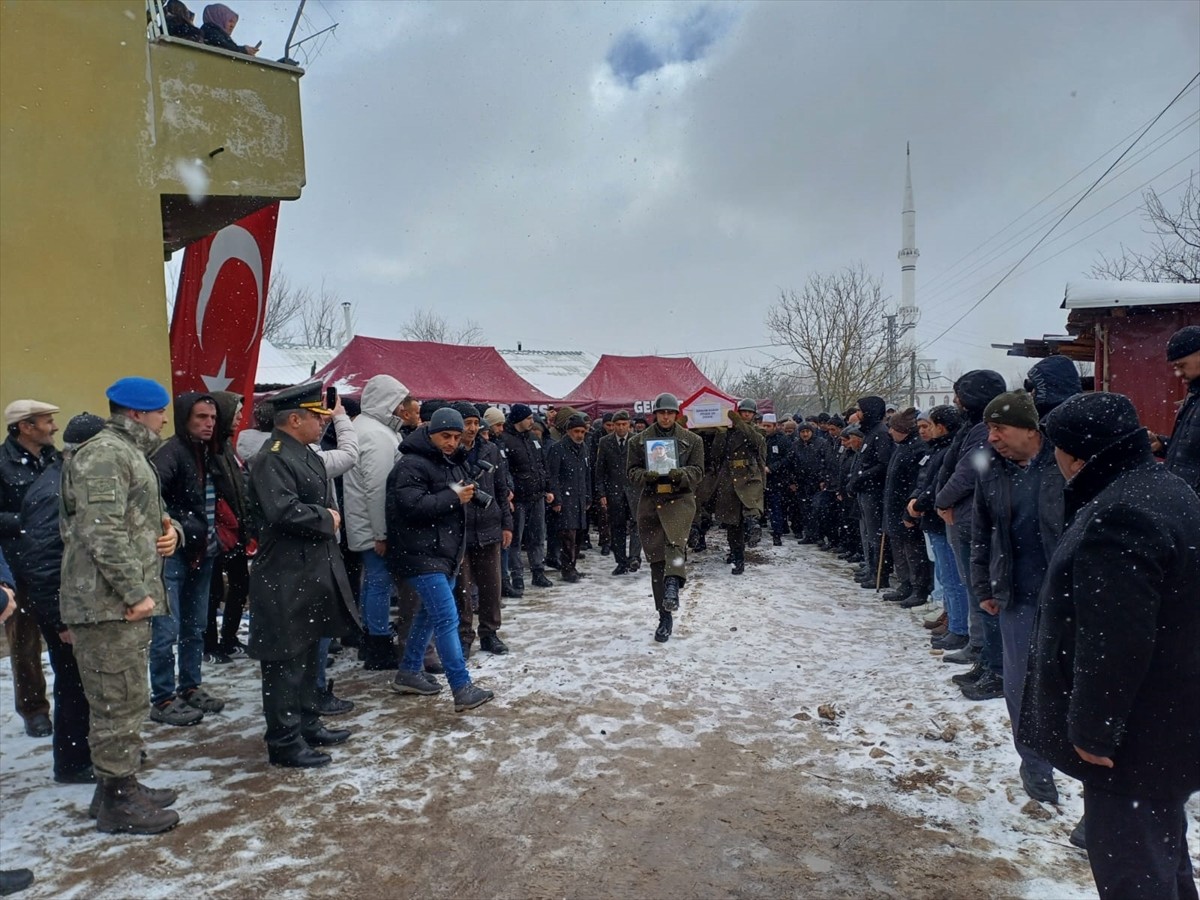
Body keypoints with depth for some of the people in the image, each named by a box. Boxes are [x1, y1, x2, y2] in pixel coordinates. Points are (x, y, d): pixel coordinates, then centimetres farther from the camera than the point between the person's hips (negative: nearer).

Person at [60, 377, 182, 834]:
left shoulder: (128, 452, 18)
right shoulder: (104, 455, -15)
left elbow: (140, 514, 26)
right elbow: (104, 533, -23)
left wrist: (169, 525, 3)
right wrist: (134, 592, -22)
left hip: (126, 599, 11)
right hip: (110, 602, -11)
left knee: (127, 699, 18)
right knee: (118, 701, -2)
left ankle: (122, 786, 31)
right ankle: (117, 800, 9)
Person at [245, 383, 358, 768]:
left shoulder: (307, 454, 14)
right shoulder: (272, 459, -18)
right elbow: (283, 511, -30)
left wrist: (330, 516, 4)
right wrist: (326, 519, -15)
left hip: (314, 574, 10)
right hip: (285, 580, -10)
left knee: (308, 654, 20)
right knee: (285, 661, 1)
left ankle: (308, 725, 33)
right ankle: (284, 743, 12)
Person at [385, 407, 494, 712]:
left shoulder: (452, 463, 15)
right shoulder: (412, 465, -14)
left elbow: (464, 495, 31)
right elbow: (412, 506, -25)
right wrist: (453, 498, -22)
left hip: (444, 553, 10)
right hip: (421, 556, -10)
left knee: (430, 613, 18)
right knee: (447, 618, -13)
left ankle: (409, 672, 31)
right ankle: (462, 688, -11)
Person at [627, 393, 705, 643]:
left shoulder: (692, 440, 9)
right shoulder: (639, 440, 11)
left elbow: (697, 471, 5)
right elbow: (632, 472, 9)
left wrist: (681, 474, -17)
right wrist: (646, 476, -14)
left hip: (679, 499, -1)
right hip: (650, 501, 1)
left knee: (676, 542, -32)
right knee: (656, 560, 3)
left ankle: (672, 585, -51)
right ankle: (665, 617, 11)